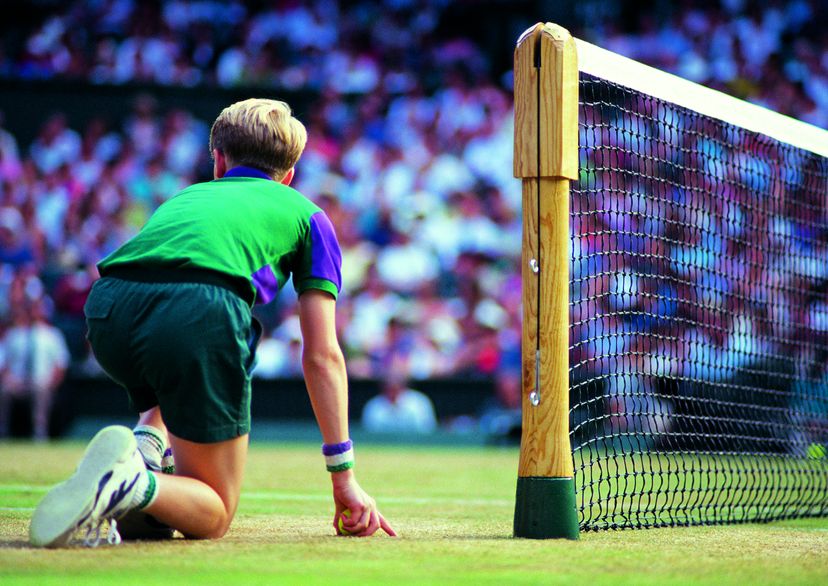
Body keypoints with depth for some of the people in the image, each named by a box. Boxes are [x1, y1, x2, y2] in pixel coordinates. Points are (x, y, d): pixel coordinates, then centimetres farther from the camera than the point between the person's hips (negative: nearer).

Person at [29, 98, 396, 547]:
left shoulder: (185, 197, 40)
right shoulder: (305, 213, 30)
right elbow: (322, 356, 24)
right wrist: (343, 476, 27)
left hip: (106, 310, 4)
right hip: (202, 315, -4)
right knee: (212, 516, 10)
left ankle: (145, 445, 9)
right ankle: (132, 484, -21)